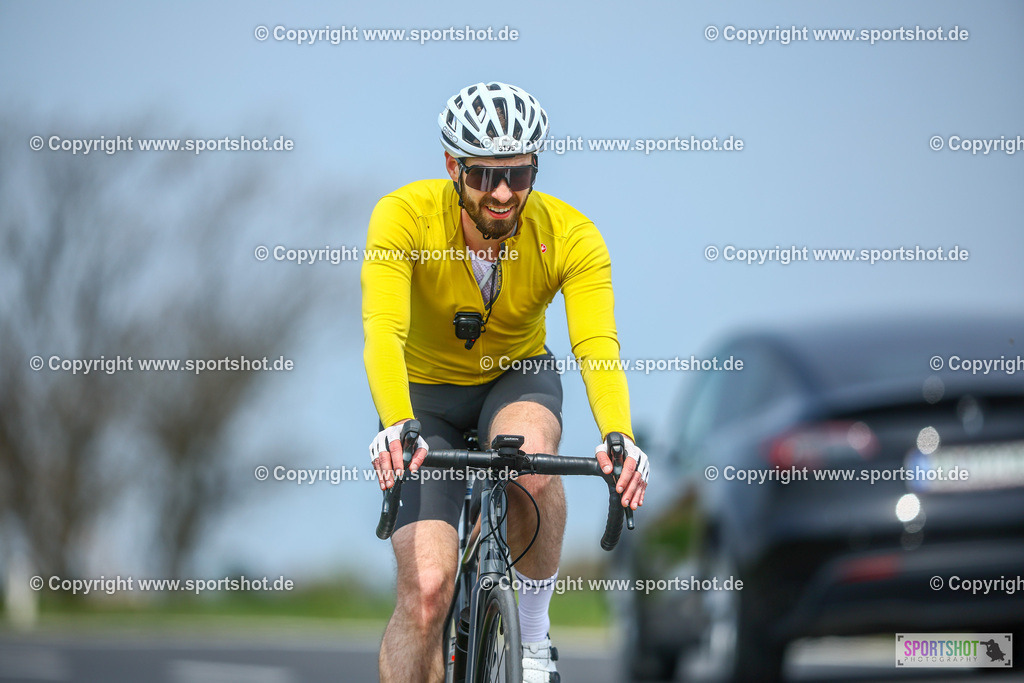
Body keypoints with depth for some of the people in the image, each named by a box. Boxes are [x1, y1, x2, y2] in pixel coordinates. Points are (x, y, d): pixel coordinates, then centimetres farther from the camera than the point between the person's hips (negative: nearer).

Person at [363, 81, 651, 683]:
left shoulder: (571, 235, -23)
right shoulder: (404, 216, -26)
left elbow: (598, 346, -33)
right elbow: (383, 333, -38)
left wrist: (619, 437, -53)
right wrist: (396, 428, -56)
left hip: (517, 378, 1)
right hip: (427, 392, -1)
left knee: (531, 456, -36)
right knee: (426, 587, -18)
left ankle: (534, 632, -13)